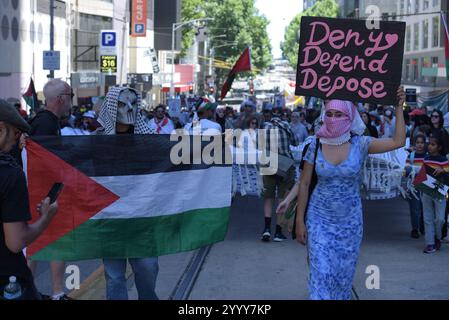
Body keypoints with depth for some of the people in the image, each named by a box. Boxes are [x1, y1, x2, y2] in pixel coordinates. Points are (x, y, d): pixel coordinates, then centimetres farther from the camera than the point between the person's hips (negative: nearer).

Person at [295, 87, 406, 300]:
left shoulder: (359, 144, -4)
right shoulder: (316, 146, -4)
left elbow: (398, 141, -12)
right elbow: (304, 184, 0)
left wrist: (399, 107, -13)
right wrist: (300, 221, -2)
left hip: (350, 220, 1)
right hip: (320, 219, -1)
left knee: (344, 274, 9)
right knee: (321, 272, -8)